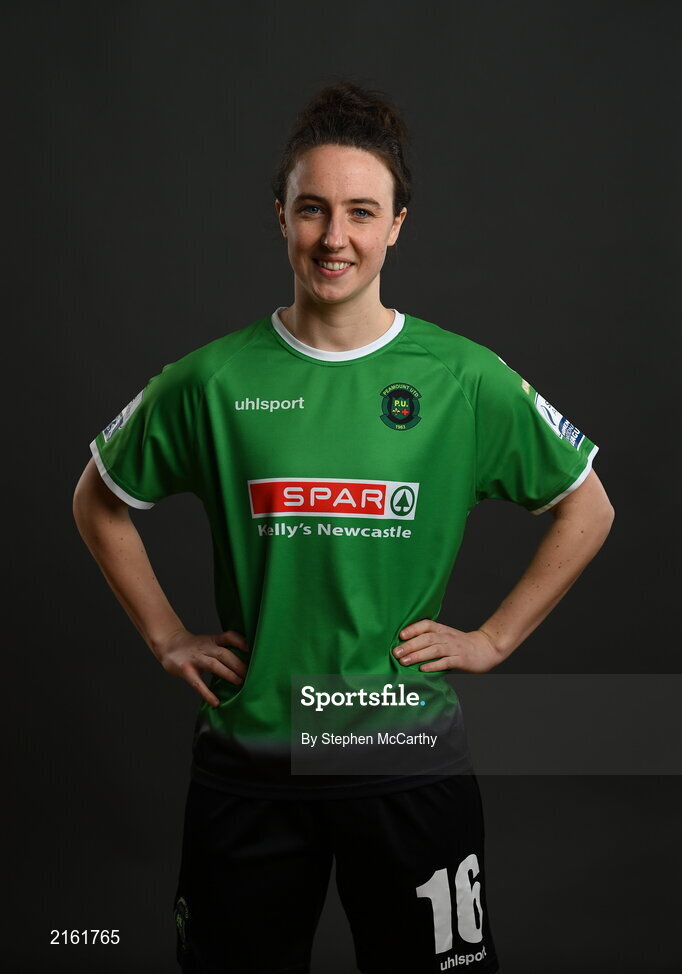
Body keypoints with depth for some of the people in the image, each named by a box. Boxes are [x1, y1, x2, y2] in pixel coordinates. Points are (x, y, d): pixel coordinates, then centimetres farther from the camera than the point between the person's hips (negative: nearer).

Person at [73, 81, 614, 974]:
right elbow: (99, 502, 11)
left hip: (409, 752, 0)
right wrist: (167, 639, 5)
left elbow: (587, 509, 7)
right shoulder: (214, 380, -3)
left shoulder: (466, 379, -4)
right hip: (247, 758, 1)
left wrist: (493, 639, 2)